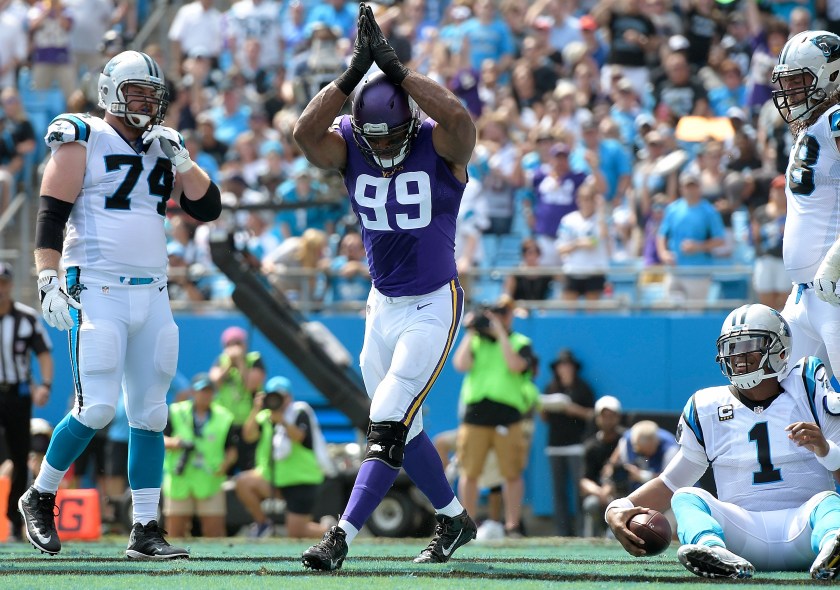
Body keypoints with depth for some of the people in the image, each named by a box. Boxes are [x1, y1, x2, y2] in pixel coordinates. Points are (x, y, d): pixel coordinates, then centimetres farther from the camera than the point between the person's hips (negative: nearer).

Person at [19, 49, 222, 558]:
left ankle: (146, 530, 7)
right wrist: (48, 281, -16)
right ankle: (40, 498, 8)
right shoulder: (83, 140, -2)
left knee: (150, 414, 4)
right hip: (96, 292, -6)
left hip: (152, 295, 6)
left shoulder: (164, 148, 16)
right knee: (97, 408, -13)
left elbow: (208, 209, 12)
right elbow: (52, 214, -7)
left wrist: (181, 161, -1)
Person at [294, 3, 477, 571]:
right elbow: (306, 132, -25)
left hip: (434, 306, -6)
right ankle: (454, 518, 35)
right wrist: (352, 74, -31)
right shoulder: (349, 147, -5)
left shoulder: (440, 147, -16)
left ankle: (343, 535, -15)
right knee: (403, 428, 15)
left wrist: (394, 67, -35)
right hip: (383, 306, 6)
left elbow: (458, 116, -39)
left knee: (389, 424, -14)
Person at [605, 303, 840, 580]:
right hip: (744, 524, 2)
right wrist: (619, 508, 1)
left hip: (801, 521, -2)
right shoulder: (706, 408, 15)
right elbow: (671, 483, 17)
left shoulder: (810, 389, 6)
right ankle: (712, 549, -58)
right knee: (686, 497, -24)